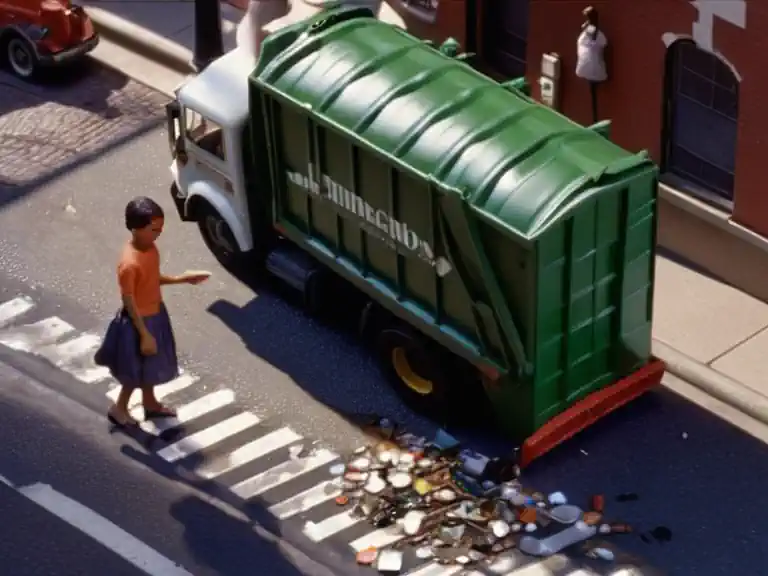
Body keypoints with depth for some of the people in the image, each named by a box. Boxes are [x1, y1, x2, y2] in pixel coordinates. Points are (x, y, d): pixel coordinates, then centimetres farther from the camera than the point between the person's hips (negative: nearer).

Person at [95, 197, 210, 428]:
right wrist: (145, 335, -20)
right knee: (137, 370, 13)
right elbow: (129, 302, -25)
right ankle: (119, 409, 34)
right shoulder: (130, 263, -34)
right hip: (139, 321, -8)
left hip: (155, 315, 8)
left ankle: (150, 403, 47)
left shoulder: (149, 247, -8)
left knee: (149, 367, 26)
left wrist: (180, 279, 0)